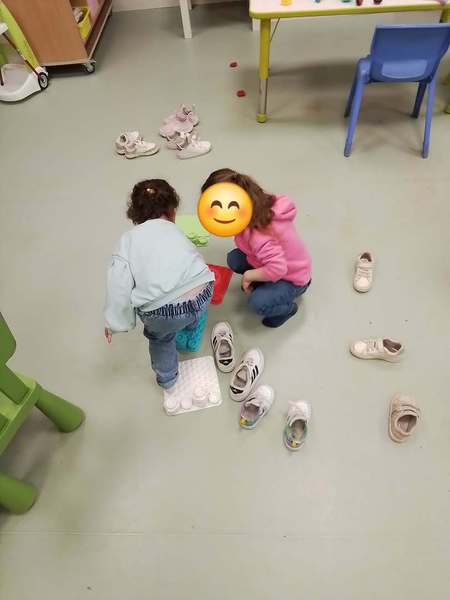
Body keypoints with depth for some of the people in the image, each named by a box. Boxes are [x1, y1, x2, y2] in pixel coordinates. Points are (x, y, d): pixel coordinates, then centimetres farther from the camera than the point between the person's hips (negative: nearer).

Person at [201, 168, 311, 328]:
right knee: (233, 259, -6)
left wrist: (248, 276, -27)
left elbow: (277, 269, -43)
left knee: (258, 303, -28)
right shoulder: (260, 203, -13)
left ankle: (288, 308, 4)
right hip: (281, 263, 8)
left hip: (293, 277, -8)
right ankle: (263, 284, 15)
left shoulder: (258, 234, -38)